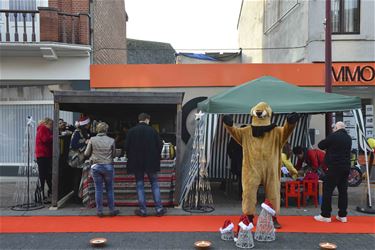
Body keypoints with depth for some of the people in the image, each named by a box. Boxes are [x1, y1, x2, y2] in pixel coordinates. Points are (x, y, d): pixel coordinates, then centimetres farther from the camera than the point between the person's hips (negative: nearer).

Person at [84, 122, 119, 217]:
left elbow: (86, 154, 1)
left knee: (98, 189, 8)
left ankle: (99, 211, 13)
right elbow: (113, 154, 2)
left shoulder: (92, 140, -5)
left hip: (96, 166, 1)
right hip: (108, 166, 0)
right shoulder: (111, 140, -5)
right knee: (109, 189, 9)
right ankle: (112, 210, 16)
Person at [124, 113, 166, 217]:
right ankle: (159, 209, 11)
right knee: (155, 184, 10)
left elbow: (126, 147, -2)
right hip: (151, 162, 0)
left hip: (136, 162, 0)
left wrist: (131, 158, 13)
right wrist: (156, 157, 13)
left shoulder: (131, 131, -4)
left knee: (140, 185, 9)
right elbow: (159, 145, -2)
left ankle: (142, 210, 11)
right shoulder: (152, 130, -4)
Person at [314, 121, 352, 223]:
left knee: (327, 190, -2)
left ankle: (326, 215, 0)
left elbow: (321, 145, -2)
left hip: (334, 167, -7)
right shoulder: (348, 138, 12)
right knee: (343, 190, 11)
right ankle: (342, 215, 15)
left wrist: (328, 146, 17)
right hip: (346, 167, 7)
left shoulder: (333, 136, -10)